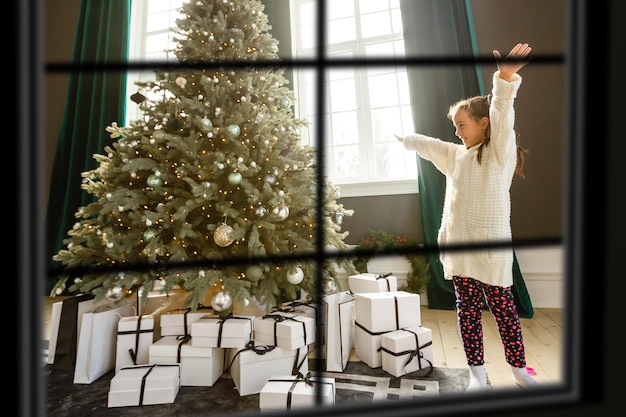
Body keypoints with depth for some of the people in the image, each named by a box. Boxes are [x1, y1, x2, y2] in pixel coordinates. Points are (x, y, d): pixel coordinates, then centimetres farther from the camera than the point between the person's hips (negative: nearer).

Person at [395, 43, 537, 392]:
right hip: (459, 245, 5)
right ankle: (478, 372, 21)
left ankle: (519, 369, 29)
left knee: (503, 309, 8)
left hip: (492, 247, -5)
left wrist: (506, 78, -35)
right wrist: (403, 137, 39)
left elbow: (502, 114, -20)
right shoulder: (456, 155, 14)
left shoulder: (501, 152, -3)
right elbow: (426, 145, 27)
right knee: (468, 310, 9)